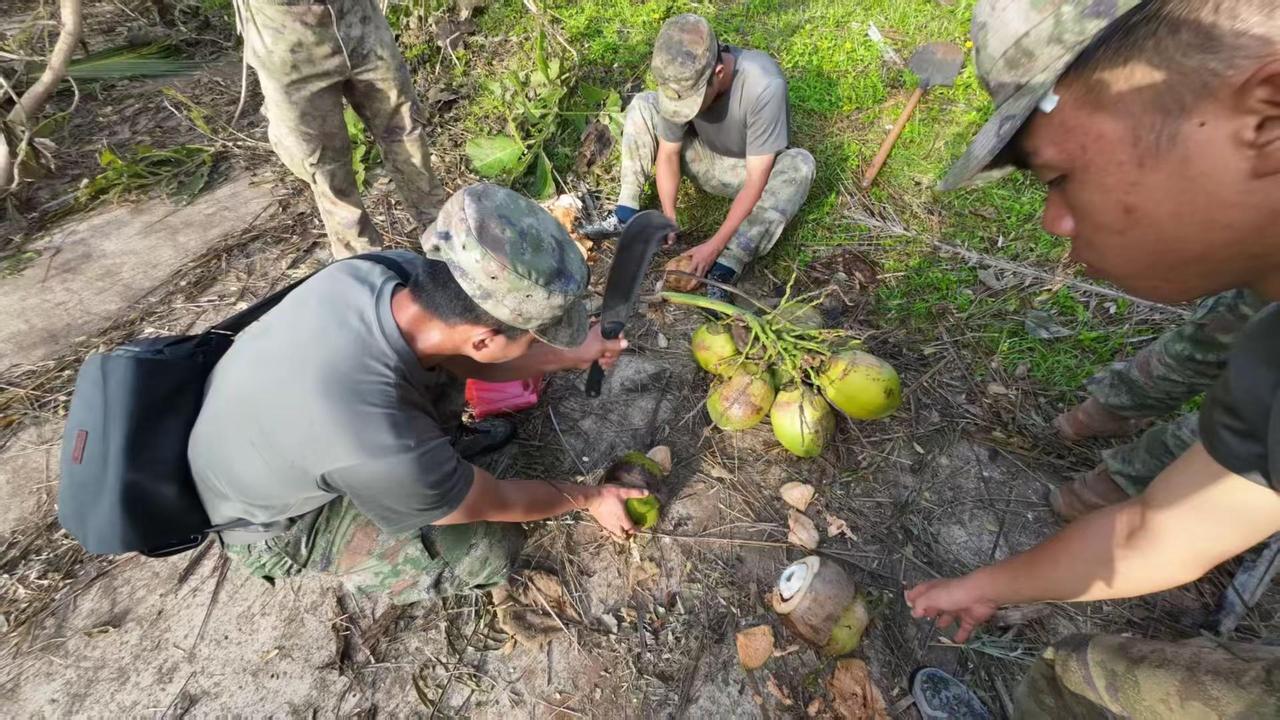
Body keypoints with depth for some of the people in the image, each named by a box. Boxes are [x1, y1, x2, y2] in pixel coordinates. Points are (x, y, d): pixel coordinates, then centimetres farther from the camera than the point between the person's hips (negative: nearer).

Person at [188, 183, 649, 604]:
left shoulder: (392, 272, -26)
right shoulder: (384, 450, -43)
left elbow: (467, 359, -4)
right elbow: (499, 503, -22)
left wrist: (571, 354, 0)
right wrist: (588, 498, -5)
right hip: (275, 523, -5)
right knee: (491, 546, -14)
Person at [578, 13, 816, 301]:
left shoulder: (764, 86, -36)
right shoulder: (680, 81, -24)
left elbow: (756, 181, -35)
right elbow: (668, 153, -14)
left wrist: (715, 245, -38)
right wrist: (669, 220, -23)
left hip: (748, 171, -3)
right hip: (706, 157, 4)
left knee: (800, 165, -36)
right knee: (642, 106, -11)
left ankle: (723, 270, -43)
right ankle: (626, 214, -15)